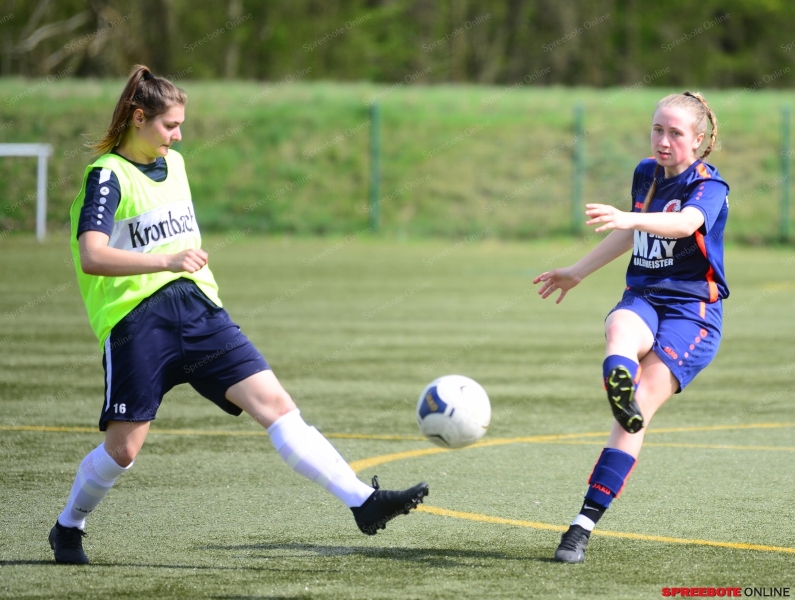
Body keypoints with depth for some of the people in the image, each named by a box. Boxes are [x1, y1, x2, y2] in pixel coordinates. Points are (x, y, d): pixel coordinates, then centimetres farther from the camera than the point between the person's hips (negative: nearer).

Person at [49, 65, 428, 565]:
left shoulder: (173, 163, 15)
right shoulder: (109, 175, -9)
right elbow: (91, 257, -24)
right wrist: (166, 261, -35)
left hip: (199, 311, 6)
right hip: (136, 318, -6)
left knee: (275, 404, -9)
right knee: (123, 448, -2)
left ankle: (364, 502, -18)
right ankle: (68, 528, 26)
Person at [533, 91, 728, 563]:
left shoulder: (709, 187, -9)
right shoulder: (646, 174, 11)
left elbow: (686, 224, -33)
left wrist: (626, 219, -50)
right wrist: (577, 272, 36)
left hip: (693, 311, -5)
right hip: (644, 298, 5)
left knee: (639, 412, -19)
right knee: (621, 331, -36)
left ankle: (586, 524, -20)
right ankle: (621, 390, -71)